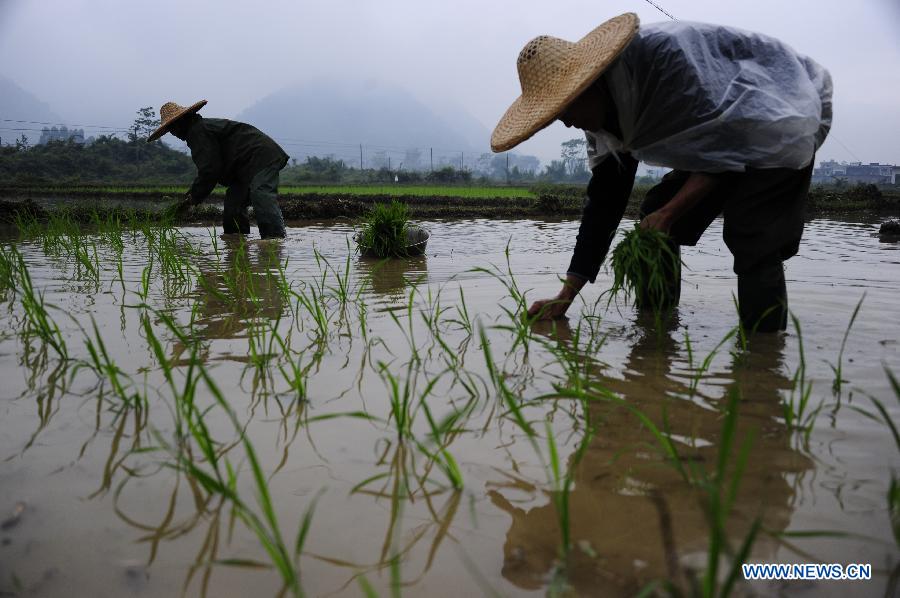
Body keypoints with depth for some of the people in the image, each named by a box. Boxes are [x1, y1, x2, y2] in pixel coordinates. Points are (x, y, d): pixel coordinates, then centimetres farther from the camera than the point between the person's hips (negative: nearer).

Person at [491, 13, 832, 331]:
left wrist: (668, 213, -32)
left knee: (753, 246, -24)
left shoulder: (663, 53, -34)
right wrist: (566, 295, -8)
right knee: (652, 229, 0)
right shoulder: (605, 112, -6)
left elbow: (725, 138, -29)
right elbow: (604, 199, -5)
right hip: (715, 141, 8)